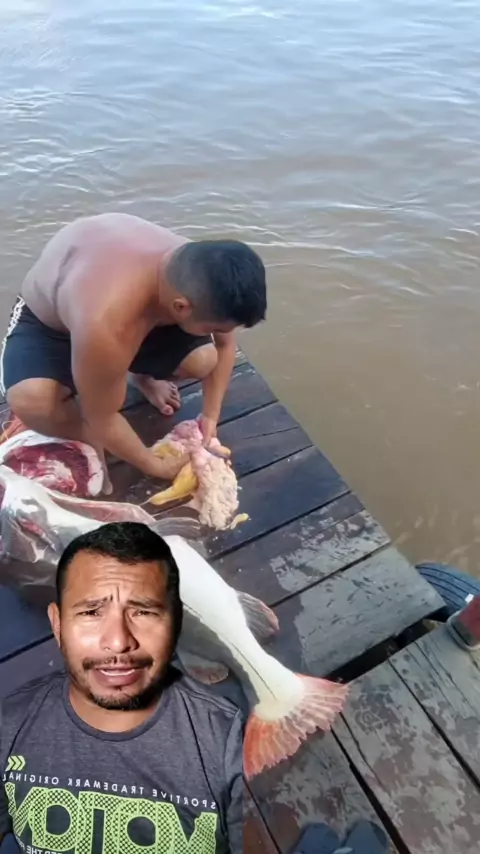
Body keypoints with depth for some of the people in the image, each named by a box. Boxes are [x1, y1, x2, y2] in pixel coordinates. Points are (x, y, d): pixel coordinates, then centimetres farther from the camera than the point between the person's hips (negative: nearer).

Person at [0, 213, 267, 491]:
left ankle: (143, 376, 16)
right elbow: (102, 420, -30)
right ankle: (91, 442, -1)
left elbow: (225, 345, -5)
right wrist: (156, 466, -15)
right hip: (45, 321, -4)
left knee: (203, 361, -18)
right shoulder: (106, 324, -46)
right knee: (30, 401, -35)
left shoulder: (200, 274, -25)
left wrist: (211, 416, -9)